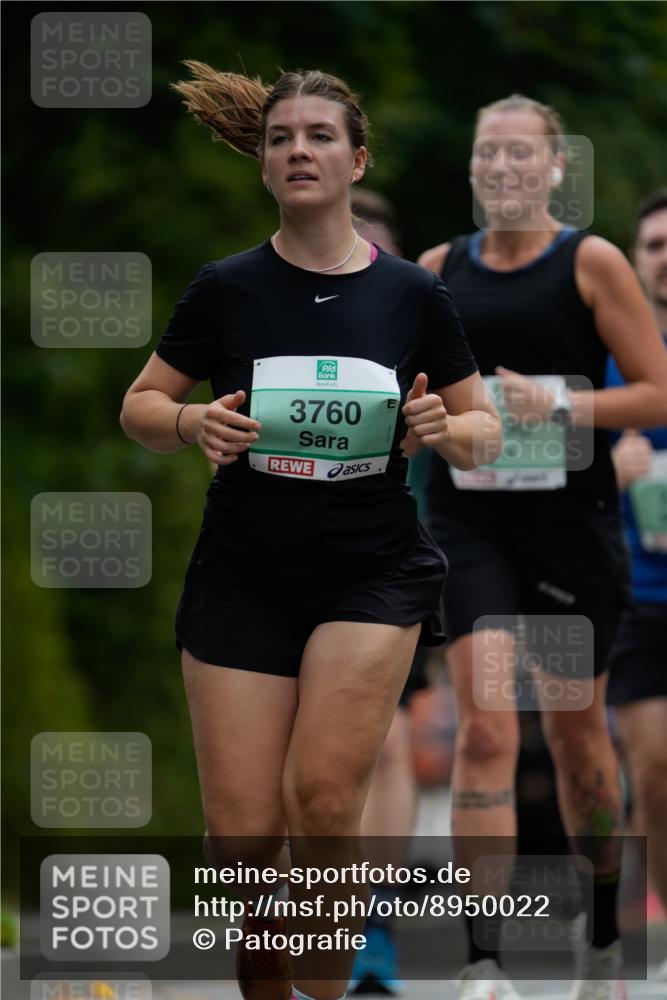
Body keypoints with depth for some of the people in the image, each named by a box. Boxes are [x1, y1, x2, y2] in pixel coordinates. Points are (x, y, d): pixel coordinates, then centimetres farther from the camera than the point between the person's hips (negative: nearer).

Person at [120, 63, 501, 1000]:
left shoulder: (413, 296, 0)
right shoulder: (227, 288, 0)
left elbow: (486, 429, 9)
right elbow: (139, 407, 8)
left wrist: (444, 430, -13)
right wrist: (192, 422, -14)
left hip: (374, 571, -1)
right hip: (243, 576, 1)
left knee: (323, 798, -20)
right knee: (241, 836, -4)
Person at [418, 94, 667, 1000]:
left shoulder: (592, 263, -2)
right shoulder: (440, 270, 7)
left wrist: (560, 402, -17)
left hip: (572, 518, -1)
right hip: (470, 523, 1)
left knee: (575, 735, 12)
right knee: (486, 730, -14)